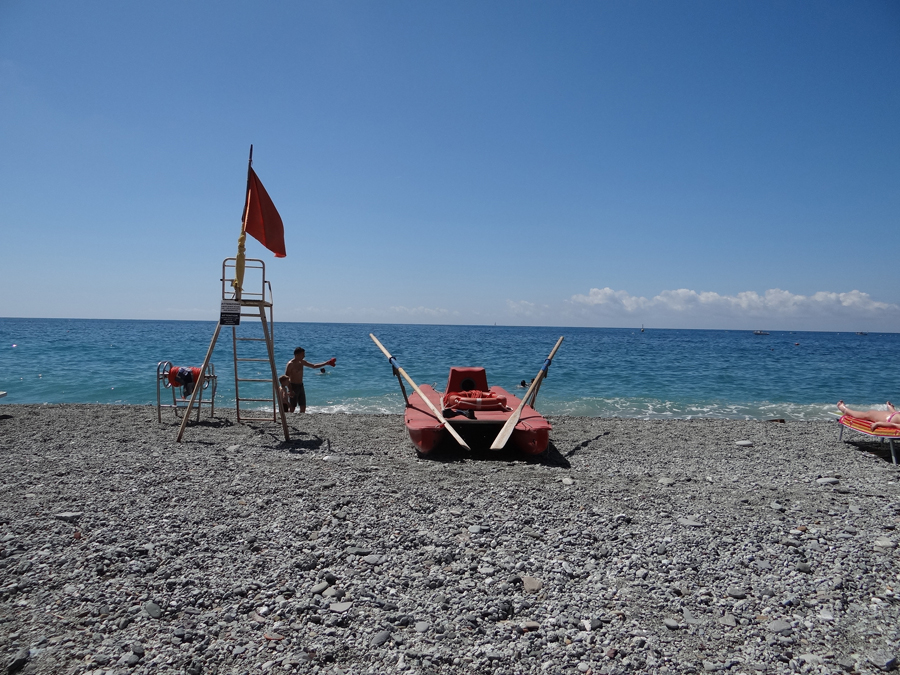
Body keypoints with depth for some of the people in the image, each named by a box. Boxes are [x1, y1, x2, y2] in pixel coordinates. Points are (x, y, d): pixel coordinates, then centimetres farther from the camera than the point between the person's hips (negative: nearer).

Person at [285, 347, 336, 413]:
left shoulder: (302, 362, 9)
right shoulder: (291, 364, -14)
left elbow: (314, 366, 19)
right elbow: (286, 377, -16)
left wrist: (326, 363, 13)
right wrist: (290, 390, -23)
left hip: (301, 386, 8)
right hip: (294, 387, -8)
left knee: (303, 407, 9)